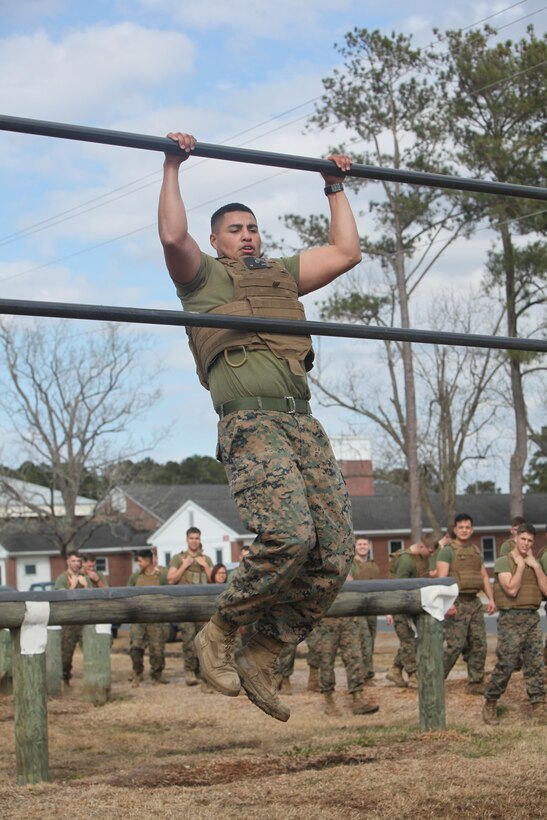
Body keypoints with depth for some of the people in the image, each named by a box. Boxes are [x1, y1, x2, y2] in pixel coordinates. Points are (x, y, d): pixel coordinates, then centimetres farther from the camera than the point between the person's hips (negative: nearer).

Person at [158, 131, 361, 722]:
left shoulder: (282, 275, 34)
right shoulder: (202, 277, 18)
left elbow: (347, 252, 35)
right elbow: (172, 236, -1)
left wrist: (336, 189, 39)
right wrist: (172, 168, 6)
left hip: (302, 424, 6)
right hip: (250, 424, -6)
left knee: (333, 554, -6)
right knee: (289, 536, -26)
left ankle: (260, 660, 6)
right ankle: (217, 635, -5)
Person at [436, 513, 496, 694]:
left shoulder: (476, 551, 17)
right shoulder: (447, 551, -5)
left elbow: (484, 576, 19)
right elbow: (442, 579, -14)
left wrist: (491, 599, 8)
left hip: (474, 602, 7)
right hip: (456, 603, -7)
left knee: (479, 645, 4)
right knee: (455, 645, -10)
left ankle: (476, 684, 12)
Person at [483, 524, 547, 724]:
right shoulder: (503, 562, -3)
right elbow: (511, 589, -16)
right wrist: (520, 565, -10)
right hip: (511, 619, -5)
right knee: (505, 664, -6)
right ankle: (490, 705, 8)